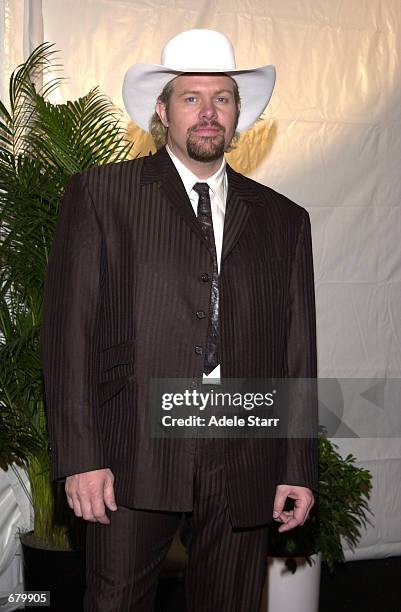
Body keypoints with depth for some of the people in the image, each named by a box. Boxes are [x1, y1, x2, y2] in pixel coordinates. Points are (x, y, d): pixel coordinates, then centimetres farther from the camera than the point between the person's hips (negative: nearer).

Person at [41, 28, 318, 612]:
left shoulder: (283, 219, 13)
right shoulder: (100, 193, 4)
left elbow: (298, 353, 11)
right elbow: (68, 329, -2)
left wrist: (299, 469, 6)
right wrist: (79, 455, -9)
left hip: (246, 464, 3)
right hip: (133, 453, -2)